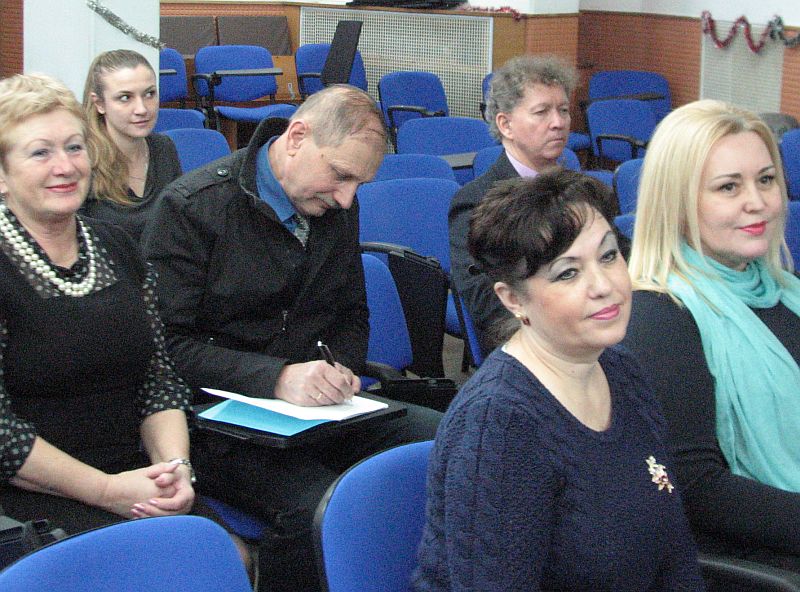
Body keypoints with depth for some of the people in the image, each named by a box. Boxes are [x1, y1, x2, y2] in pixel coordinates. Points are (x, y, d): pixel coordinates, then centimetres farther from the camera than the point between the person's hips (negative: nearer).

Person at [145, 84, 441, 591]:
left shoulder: (338, 206, 10)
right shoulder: (192, 207, -9)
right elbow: (171, 344, -14)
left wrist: (342, 368, -2)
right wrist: (276, 378, -26)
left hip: (318, 409, 6)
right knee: (320, 505, -34)